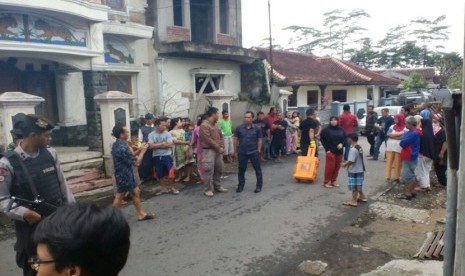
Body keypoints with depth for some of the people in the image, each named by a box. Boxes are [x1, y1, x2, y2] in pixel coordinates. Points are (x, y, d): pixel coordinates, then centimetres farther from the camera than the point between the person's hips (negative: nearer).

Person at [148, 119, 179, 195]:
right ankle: (163, 188, 25)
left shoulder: (167, 133, -3)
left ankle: (172, 188, 18)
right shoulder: (151, 134, -2)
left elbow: (170, 145, -12)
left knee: (170, 173, 0)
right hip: (157, 157, 1)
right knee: (160, 174, 11)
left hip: (167, 156, -1)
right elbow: (151, 146, -13)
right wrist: (162, 144, -12)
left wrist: (157, 146, -12)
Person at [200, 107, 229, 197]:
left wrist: (222, 147, 2)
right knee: (209, 170, -6)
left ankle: (217, 186, 26)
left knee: (219, 169, 13)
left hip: (218, 151, 8)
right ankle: (208, 189, 3)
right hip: (208, 150, -8)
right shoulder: (204, 125, -13)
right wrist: (218, 148, -14)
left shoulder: (216, 124, 14)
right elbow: (208, 139, -18)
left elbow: (221, 136, 17)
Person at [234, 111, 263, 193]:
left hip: (254, 152, -1)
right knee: (241, 169, 11)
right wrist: (235, 150, 3)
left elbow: (259, 140, 2)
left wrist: (258, 150, -1)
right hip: (242, 152, 1)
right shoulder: (239, 128, -3)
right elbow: (236, 139, 4)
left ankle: (259, 186, 20)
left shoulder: (257, 128, -5)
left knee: (258, 169, 6)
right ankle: (240, 185, 26)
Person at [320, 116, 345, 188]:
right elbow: (323, 140, -3)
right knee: (330, 166, -7)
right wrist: (327, 149, -9)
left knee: (337, 167, 9)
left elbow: (345, 139, 12)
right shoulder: (326, 130, -5)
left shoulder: (341, 130, 7)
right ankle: (326, 182, 3)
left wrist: (342, 144, -8)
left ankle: (333, 181, 22)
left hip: (339, 151, 5)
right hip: (330, 151, -5)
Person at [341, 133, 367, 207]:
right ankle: (362, 196, 36)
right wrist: (346, 163, 12)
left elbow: (351, 161, -25)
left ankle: (353, 201, 9)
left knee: (354, 186, 1)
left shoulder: (353, 149, -24)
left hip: (354, 171, -9)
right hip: (359, 170, 10)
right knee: (358, 185, 23)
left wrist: (344, 164, -9)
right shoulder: (359, 147, 7)